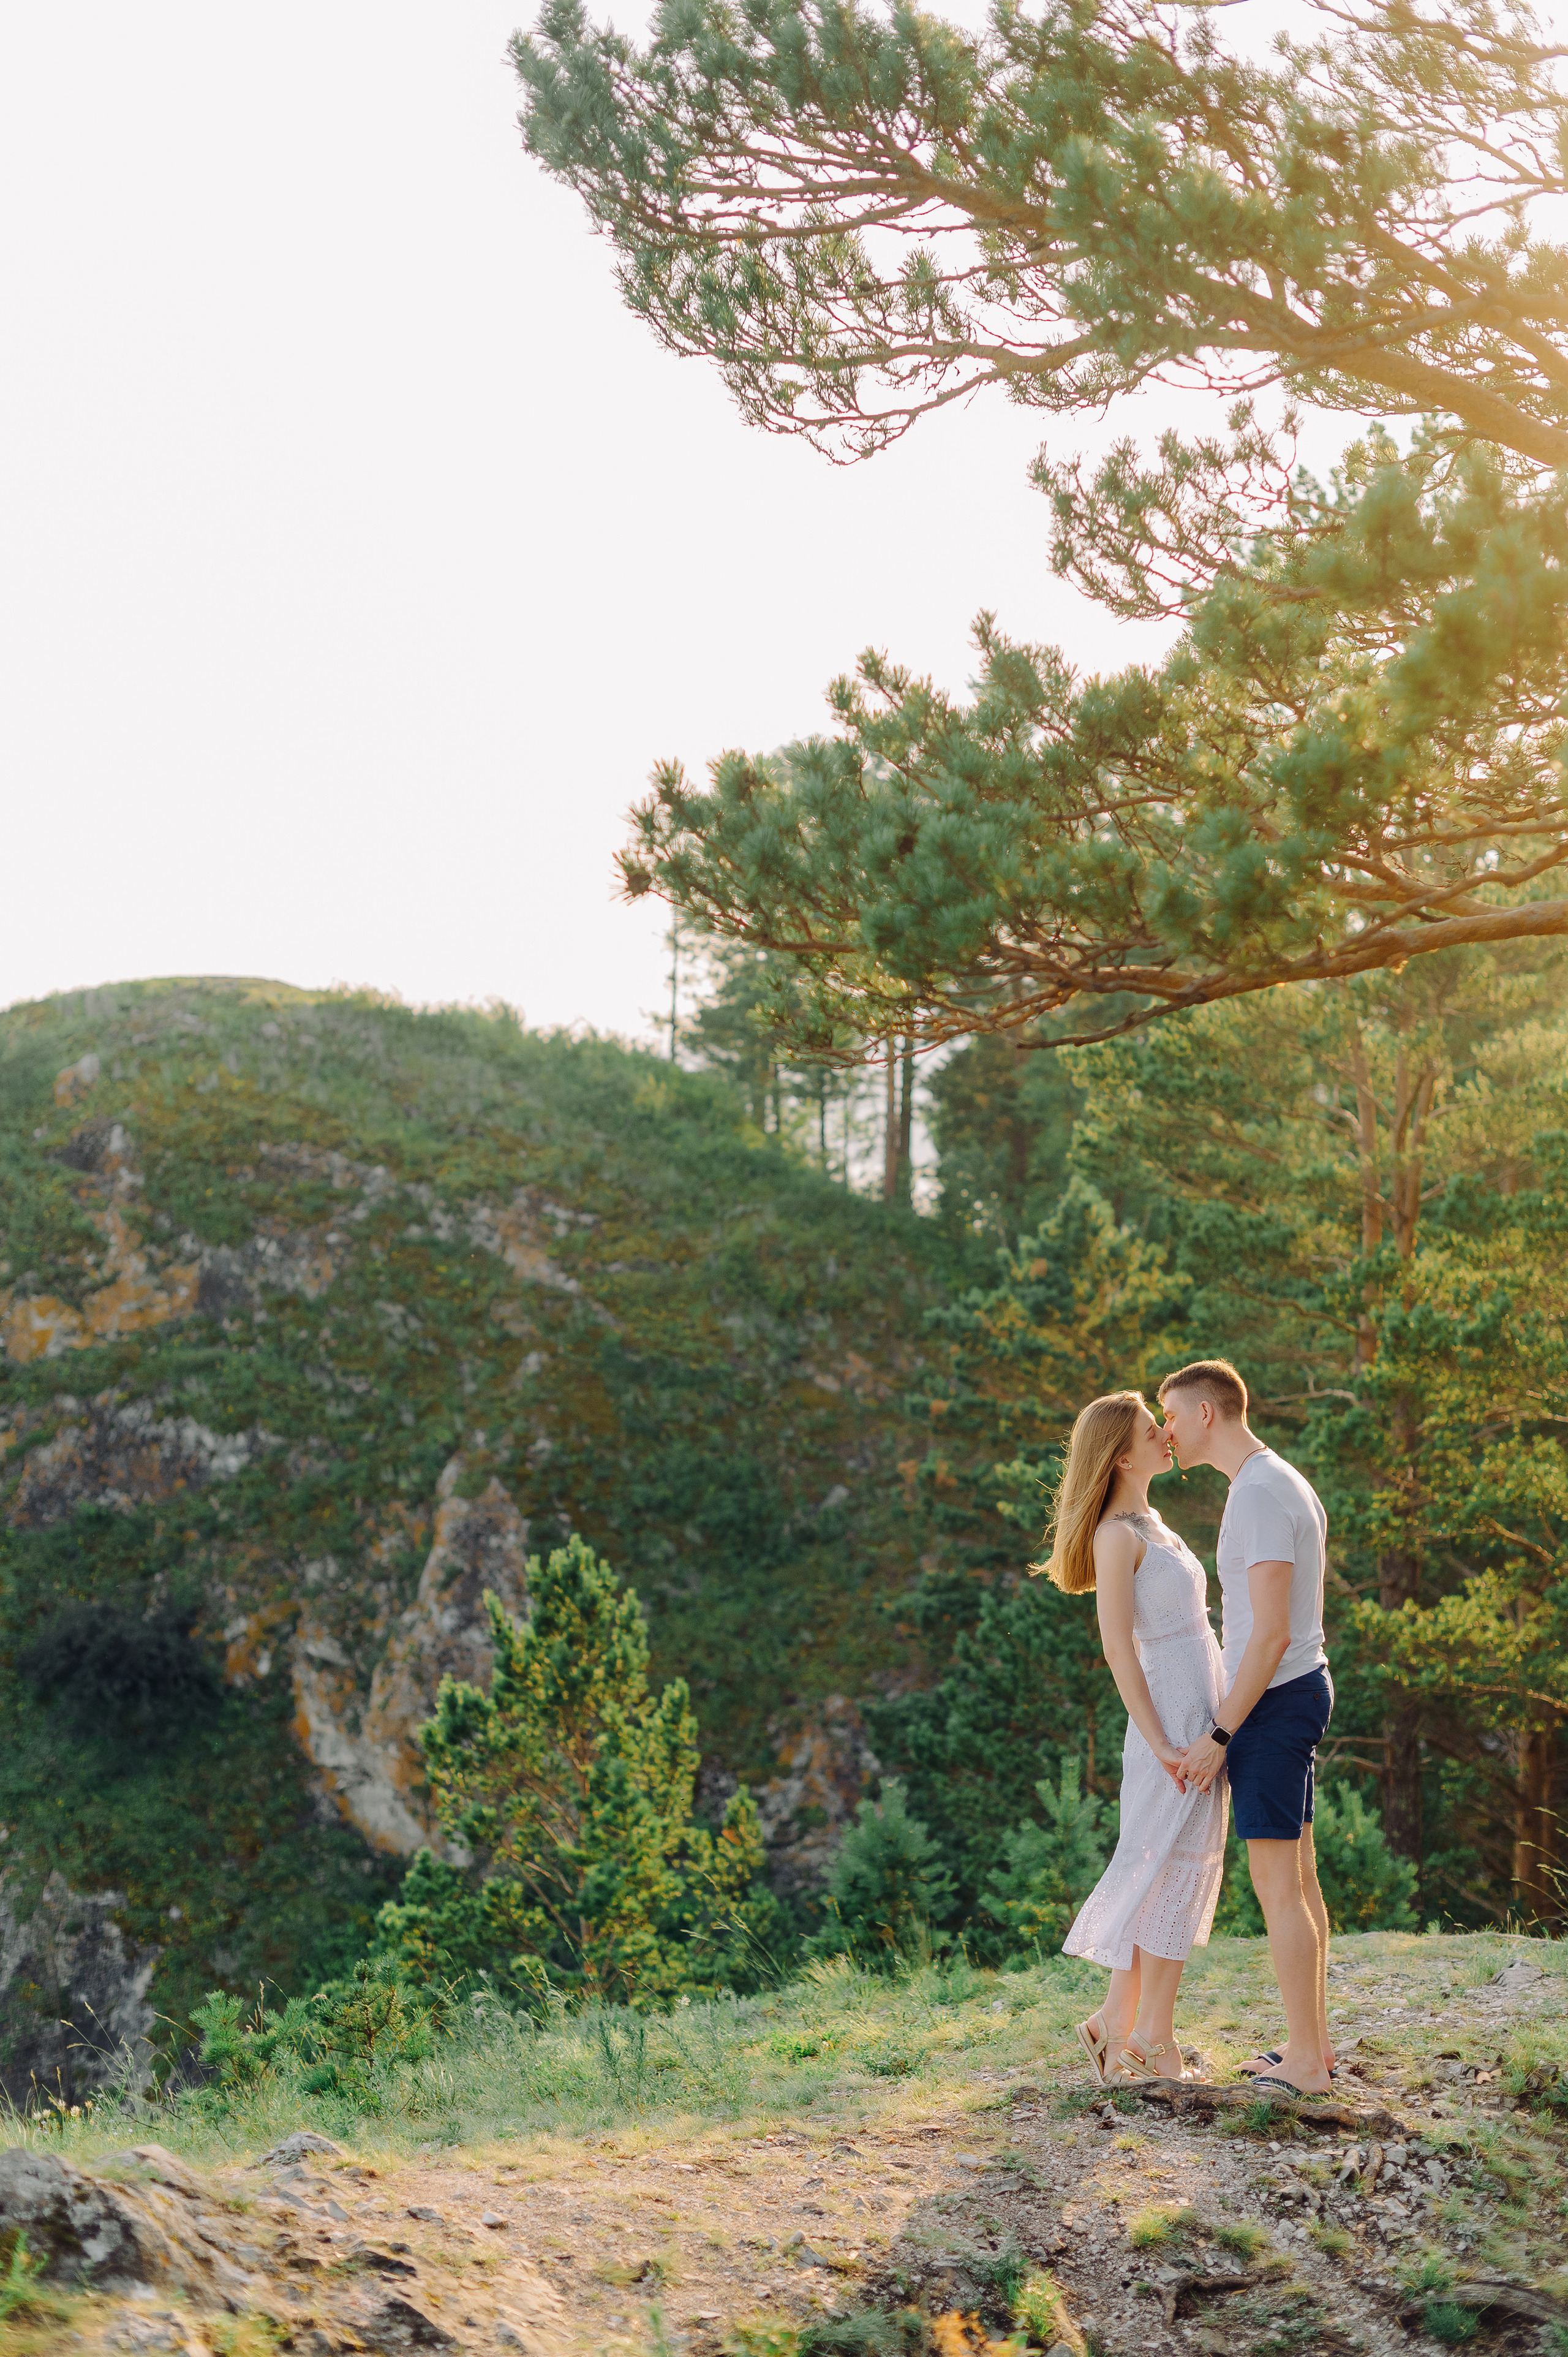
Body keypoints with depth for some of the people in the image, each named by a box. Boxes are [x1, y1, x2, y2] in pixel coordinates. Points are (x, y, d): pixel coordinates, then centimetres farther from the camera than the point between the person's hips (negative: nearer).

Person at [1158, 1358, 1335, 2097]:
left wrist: (1219, 1735, -19)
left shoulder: (1260, 1495, -19)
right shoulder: (1284, 1484, 14)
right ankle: (1313, 2042, 23)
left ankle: (1306, 2061, 2)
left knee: (1277, 1885, -4)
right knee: (1298, 1877, 15)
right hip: (1300, 1686, 10)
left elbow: (1271, 1634, -23)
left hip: (1273, 1702, -10)